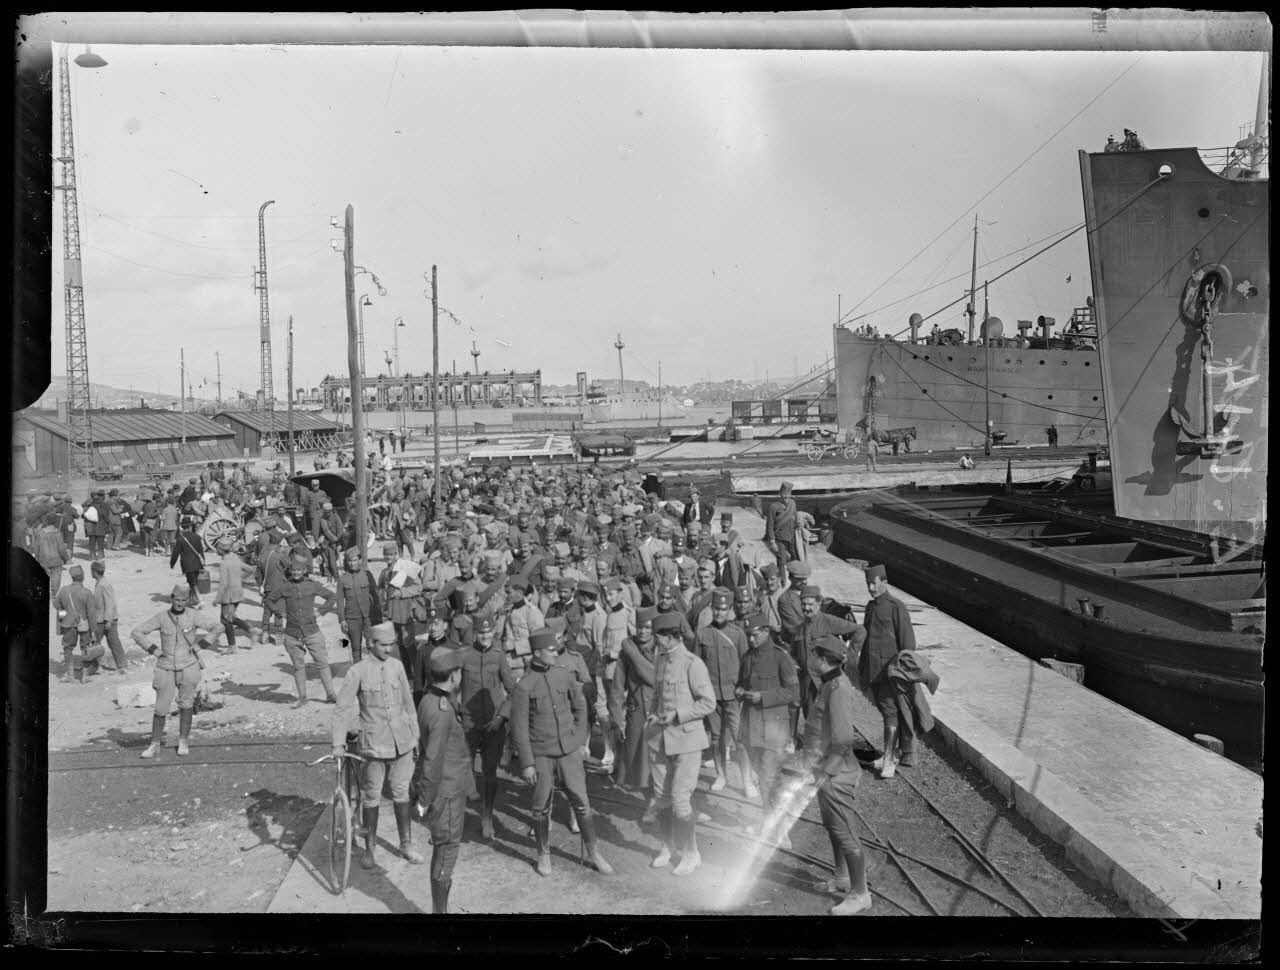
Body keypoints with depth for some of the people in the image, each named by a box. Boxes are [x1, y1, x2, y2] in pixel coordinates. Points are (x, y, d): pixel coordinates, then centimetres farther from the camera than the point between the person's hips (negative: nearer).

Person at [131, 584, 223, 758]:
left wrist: (200, 646, -9)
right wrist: (153, 650, -7)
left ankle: (183, 742, 16)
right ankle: (154, 744, 18)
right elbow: (136, 632, 0)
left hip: (188, 666, -1)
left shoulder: (193, 616, -7)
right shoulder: (161, 617, -6)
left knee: (186, 704, 4)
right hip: (166, 667, 1)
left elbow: (217, 626, -6)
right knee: (161, 708, 4)